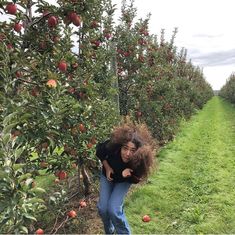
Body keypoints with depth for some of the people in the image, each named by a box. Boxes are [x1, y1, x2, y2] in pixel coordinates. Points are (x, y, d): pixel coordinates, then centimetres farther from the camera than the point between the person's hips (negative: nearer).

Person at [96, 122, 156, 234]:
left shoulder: (138, 162, -37)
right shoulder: (113, 145, -39)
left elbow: (136, 180, -16)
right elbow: (99, 150, -14)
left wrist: (127, 175, -37)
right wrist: (107, 167, -18)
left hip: (123, 181, -1)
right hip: (108, 175, 2)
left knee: (114, 209, -16)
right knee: (102, 208, -3)